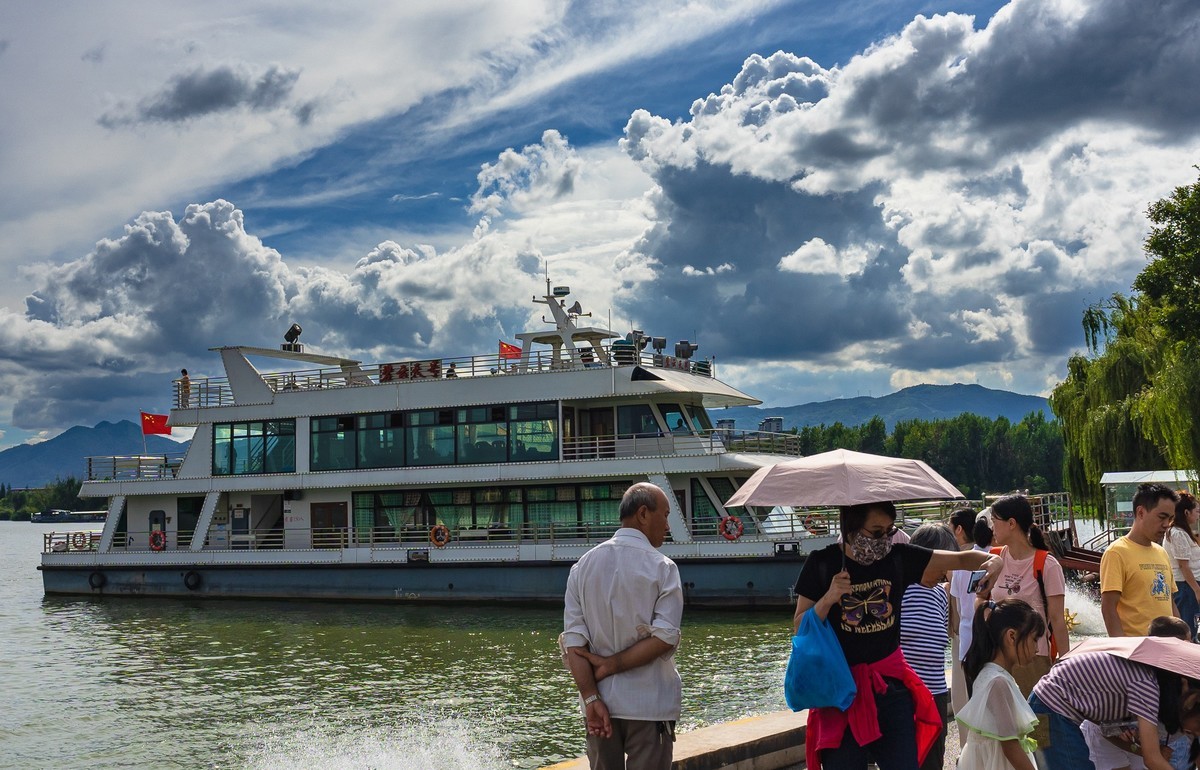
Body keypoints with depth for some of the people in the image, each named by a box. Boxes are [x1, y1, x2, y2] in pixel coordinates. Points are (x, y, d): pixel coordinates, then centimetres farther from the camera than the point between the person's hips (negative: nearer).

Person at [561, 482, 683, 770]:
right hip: (650, 704, -4)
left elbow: (573, 640, -3)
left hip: (600, 702, 4)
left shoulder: (583, 566, 5)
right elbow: (665, 637, -15)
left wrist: (591, 698, -7)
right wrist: (612, 665, -9)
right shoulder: (661, 567, -7)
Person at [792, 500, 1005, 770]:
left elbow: (960, 558, 6)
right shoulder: (821, 564, -7)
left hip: (891, 684, 3)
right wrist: (828, 599, -20)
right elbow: (799, 631, -4)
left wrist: (991, 560, -15)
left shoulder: (898, 557, 0)